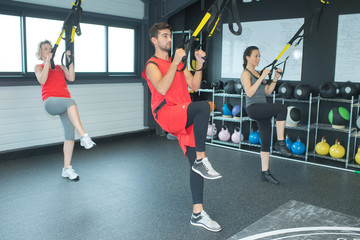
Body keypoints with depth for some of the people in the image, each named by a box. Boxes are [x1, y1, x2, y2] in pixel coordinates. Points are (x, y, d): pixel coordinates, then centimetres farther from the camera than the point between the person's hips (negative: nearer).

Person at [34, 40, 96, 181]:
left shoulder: (60, 66, 26)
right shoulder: (39, 67, 18)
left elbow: (71, 78, 7)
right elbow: (42, 81, -5)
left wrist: (69, 61, 4)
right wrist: (48, 62, -4)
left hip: (65, 103, 4)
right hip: (50, 102, -4)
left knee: (70, 134, -7)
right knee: (70, 102, -37)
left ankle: (67, 169, -1)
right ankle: (84, 137, -43)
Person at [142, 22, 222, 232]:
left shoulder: (178, 62, 24)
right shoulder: (152, 65, 2)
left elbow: (194, 86, 17)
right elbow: (162, 89, -17)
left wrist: (199, 65, 5)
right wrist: (175, 62, -15)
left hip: (184, 118, 7)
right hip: (167, 114, -6)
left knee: (197, 163, 0)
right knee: (203, 107, -33)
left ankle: (198, 214, 8)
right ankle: (202, 160, -25)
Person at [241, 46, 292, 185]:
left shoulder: (258, 73, 20)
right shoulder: (245, 73, -3)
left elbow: (268, 91, 18)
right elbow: (249, 93, -17)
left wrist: (275, 79, 5)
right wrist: (262, 77, -17)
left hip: (263, 109, 8)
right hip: (253, 108, -8)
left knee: (266, 141, 5)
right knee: (282, 108, -29)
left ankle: (265, 173, 13)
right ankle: (280, 143, -21)